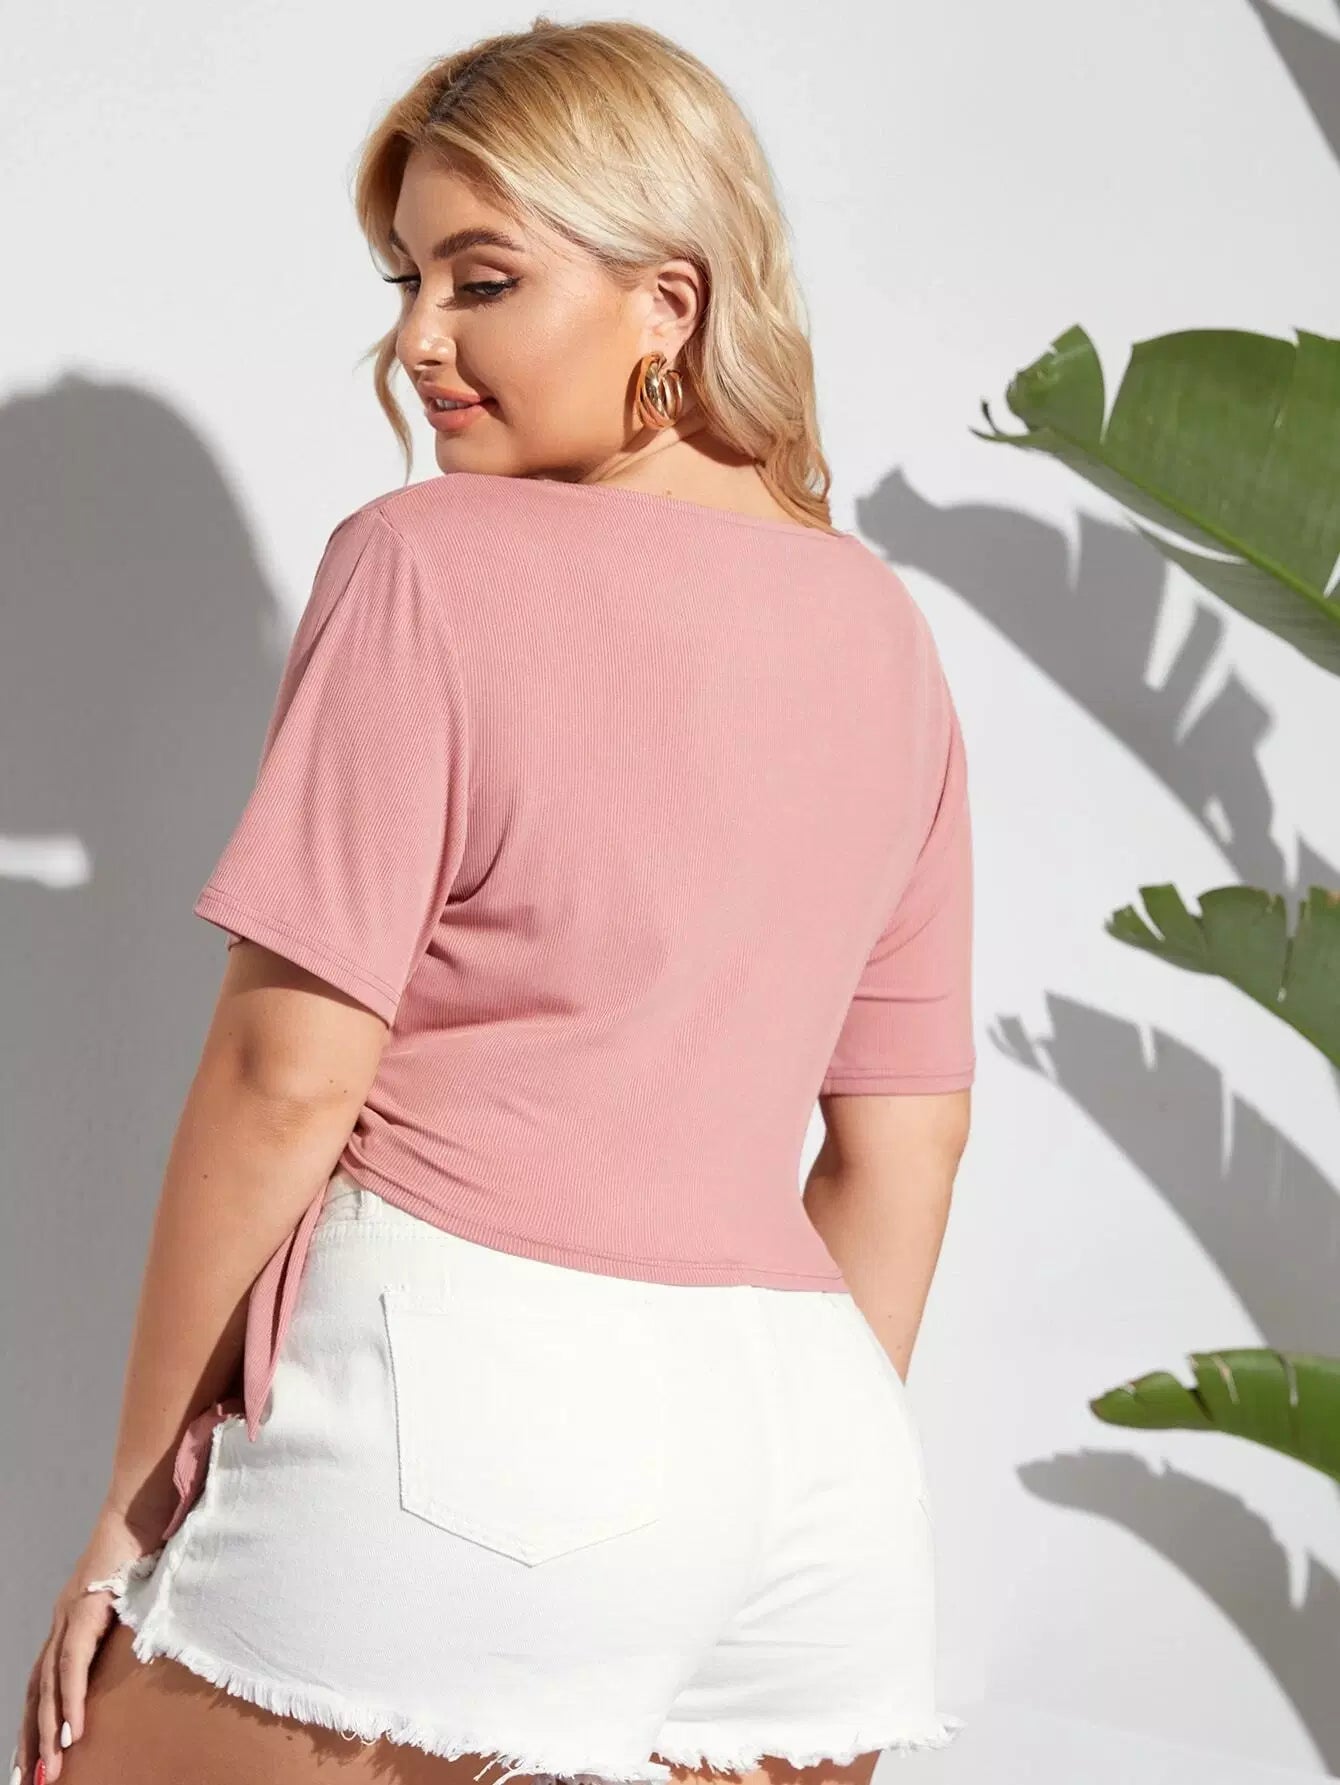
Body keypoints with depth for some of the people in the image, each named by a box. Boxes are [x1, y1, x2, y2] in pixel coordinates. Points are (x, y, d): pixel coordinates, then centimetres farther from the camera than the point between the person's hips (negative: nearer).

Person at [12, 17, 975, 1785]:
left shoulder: (430, 564, -5)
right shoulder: (882, 630, 13)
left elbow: (290, 1071, -9)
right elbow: (909, 1129, 15)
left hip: (460, 1391, -6)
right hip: (800, 1414, 6)